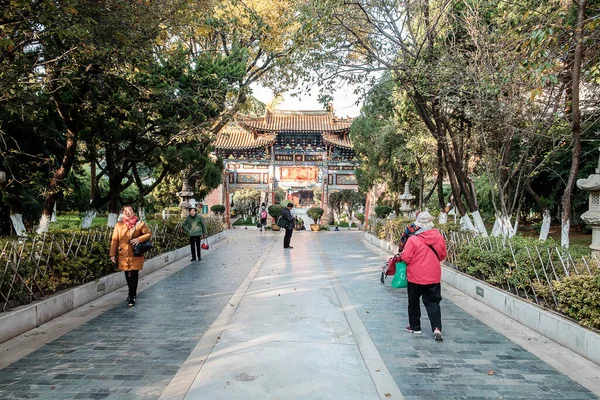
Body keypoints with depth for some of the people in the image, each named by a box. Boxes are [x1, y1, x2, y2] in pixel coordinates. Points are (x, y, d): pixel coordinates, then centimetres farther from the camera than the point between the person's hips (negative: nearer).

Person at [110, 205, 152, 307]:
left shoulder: (140, 224, -2)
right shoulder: (119, 225, 3)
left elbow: (148, 234, 2)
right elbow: (114, 240, 4)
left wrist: (139, 239, -16)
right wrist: (112, 254, 2)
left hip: (136, 254, -2)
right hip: (123, 255, 2)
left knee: (133, 275, -5)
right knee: (127, 275, 13)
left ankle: (132, 297, 3)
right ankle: (132, 293, 33)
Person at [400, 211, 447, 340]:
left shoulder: (413, 239, -19)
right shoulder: (439, 238, -5)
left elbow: (406, 258, -16)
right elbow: (442, 256, 8)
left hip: (415, 277, -3)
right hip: (434, 277, 3)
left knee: (414, 302, 14)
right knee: (433, 303, 11)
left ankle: (415, 327, 24)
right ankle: (437, 328, -2)